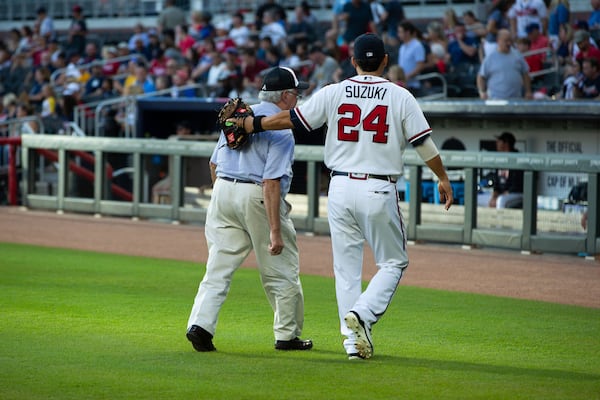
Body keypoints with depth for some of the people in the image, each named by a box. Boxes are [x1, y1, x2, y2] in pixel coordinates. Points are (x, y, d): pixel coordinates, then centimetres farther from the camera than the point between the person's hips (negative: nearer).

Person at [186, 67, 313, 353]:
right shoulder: (281, 130, -11)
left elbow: (214, 164, 16)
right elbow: (271, 181, -19)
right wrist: (275, 230, -20)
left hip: (223, 191, 6)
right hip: (257, 199, -6)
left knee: (219, 267, 5)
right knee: (282, 270, 8)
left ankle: (200, 324, -12)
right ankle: (287, 335, 16)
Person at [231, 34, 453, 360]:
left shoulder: (334, 93, 2)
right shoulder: (400, 97, -1)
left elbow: (290, 119, 4)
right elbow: (424, 143, 1)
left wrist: (251, 124, 17)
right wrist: (443, 178, 15)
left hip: (341, 188, 2)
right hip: (379, 190, -2)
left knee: (346, 267, 9)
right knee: (393, 262, 9)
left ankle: (353, 342, 5)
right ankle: (362, 313, -15)